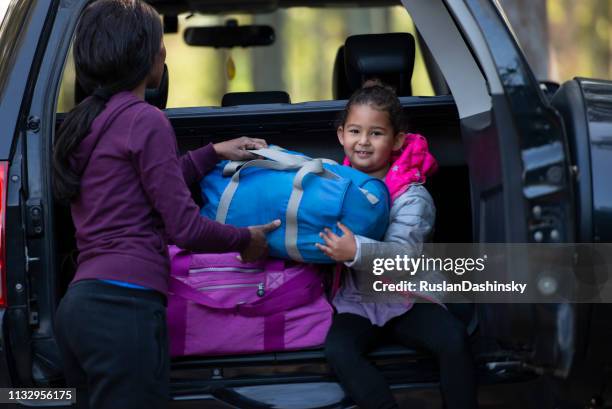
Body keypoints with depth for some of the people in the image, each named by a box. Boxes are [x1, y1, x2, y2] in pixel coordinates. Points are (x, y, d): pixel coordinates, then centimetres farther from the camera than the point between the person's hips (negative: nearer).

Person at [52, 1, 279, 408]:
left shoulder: (85, 122, 16)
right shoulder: (144, 120, -10)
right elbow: (184, 227, -9)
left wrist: (214, 153, 34)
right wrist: (246, 239, 8)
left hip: (80, 303, 9)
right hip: (123, 309, -9)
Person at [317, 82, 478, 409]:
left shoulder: (412, 196, -11)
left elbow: (403, 255, -25)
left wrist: (356, 252, -42)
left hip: (407, 299, -2)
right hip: (356, 302, 2)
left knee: (454, 339, -26)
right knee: (337, 350, -28)